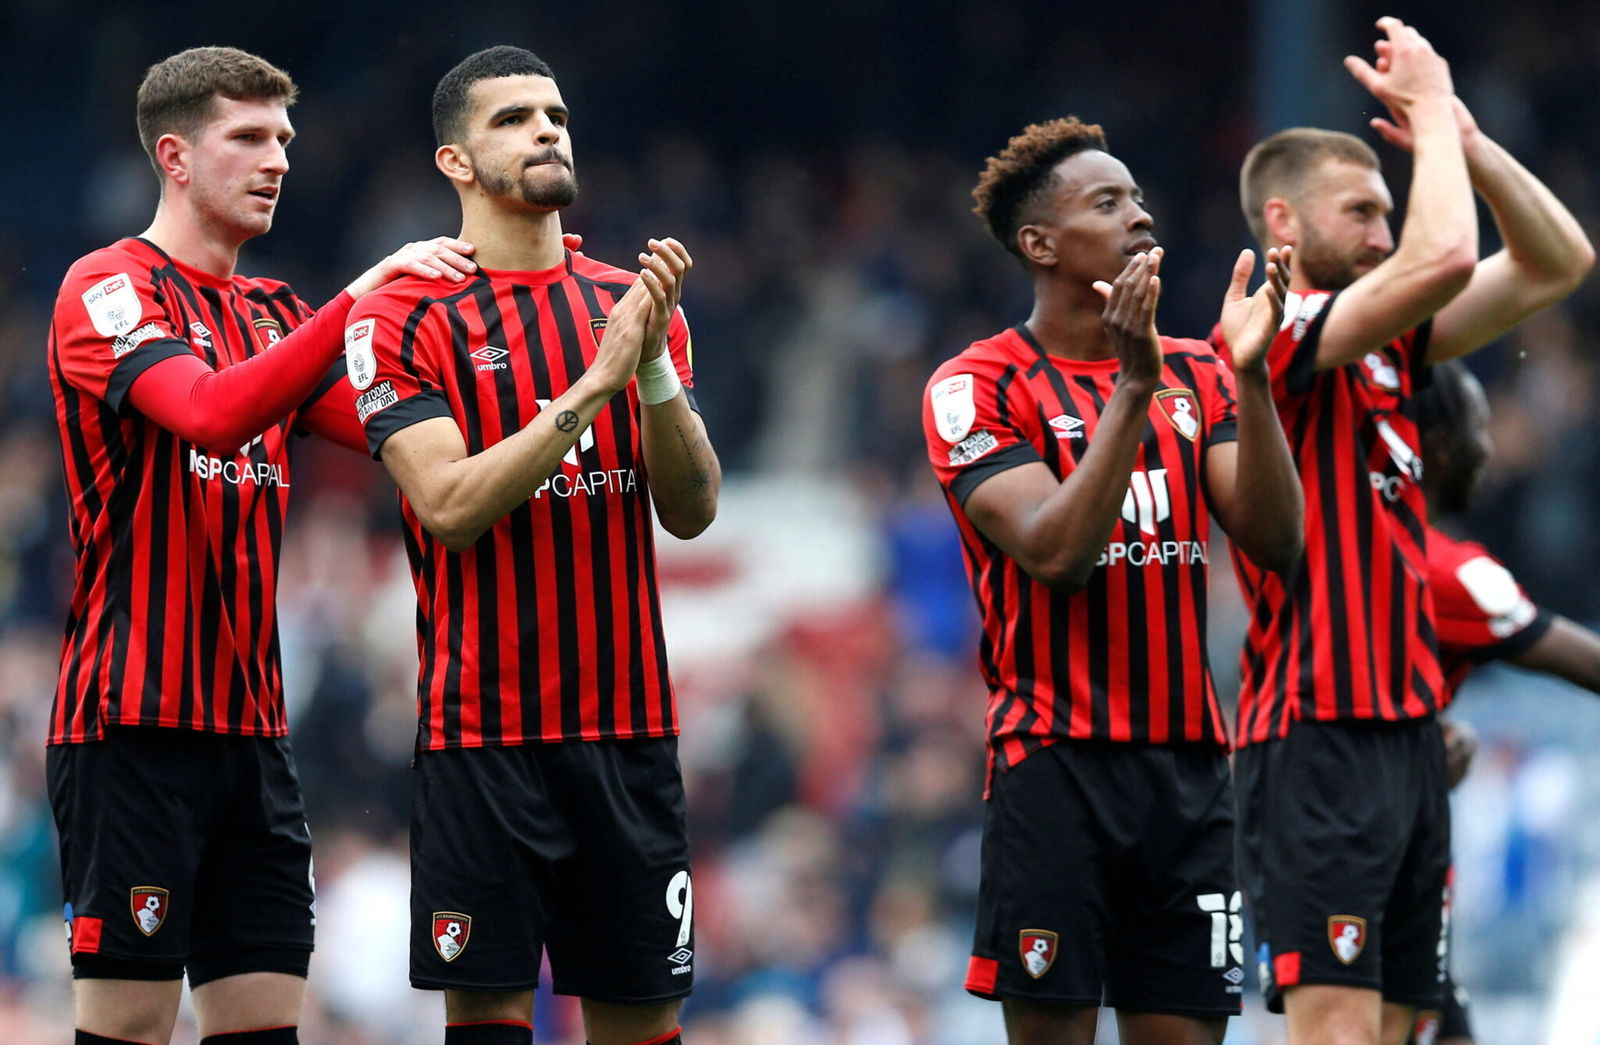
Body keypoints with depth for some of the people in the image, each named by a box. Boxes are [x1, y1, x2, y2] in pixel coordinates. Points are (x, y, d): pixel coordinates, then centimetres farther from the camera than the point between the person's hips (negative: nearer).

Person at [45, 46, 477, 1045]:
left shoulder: (276, 315, 18)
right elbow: (212, 414, -24)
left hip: (252, 726, 7)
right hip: (135, 723, -7)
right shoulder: (109, 289, -6)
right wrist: (360, 299, -29)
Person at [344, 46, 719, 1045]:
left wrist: (653, 363, -12)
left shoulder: (633, 303, 10)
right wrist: (593, 385, -21)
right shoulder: (406, 316, -3)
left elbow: (691, 510, 3)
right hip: (483, 729, -4)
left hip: (629, 725, 4)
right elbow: (450, 505, -15)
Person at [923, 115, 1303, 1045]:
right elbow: (1056, 554, -16)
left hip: (1189, 759, 5)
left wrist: (1251, 378, -11)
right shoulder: (978, 388, -3)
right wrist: (1135, 386, -21)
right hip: (1057, 761, -5)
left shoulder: (1196, 375, 12)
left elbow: (1275, 541, 1)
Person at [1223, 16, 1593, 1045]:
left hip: (1408, 729, 9)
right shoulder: (1271, 337, -10)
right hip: (1320, 738, -9)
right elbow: (1444, 260, -23)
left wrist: (1462, 133, 7)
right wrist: (1430, 109, -9)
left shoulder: (1385, 347, 16)